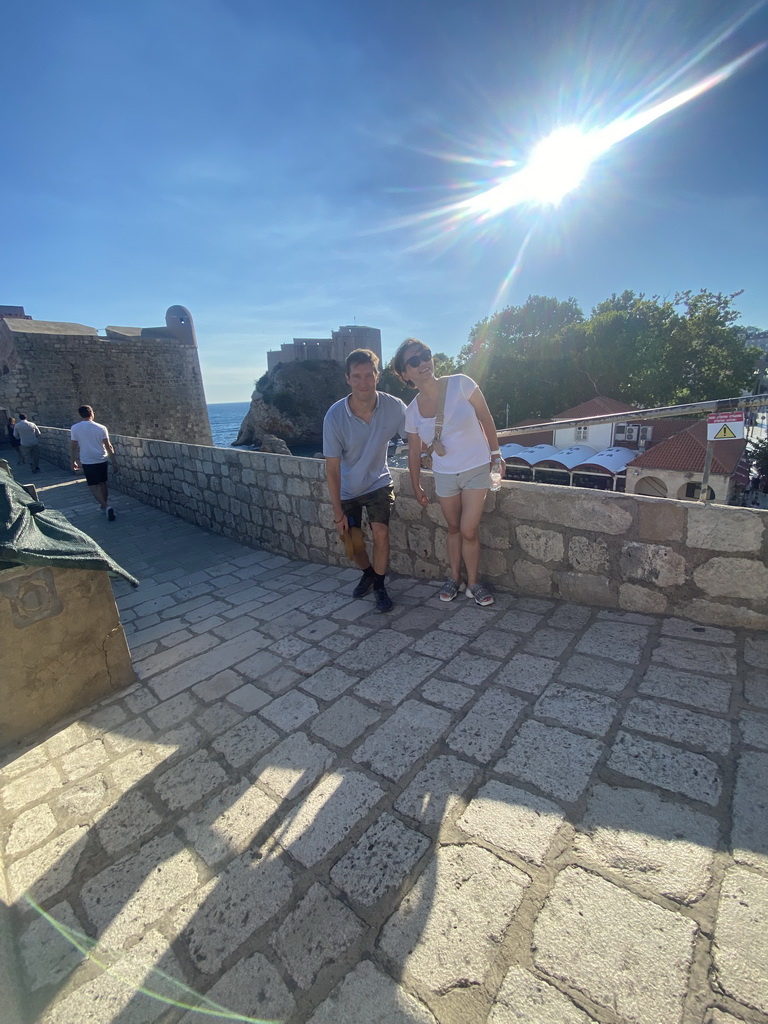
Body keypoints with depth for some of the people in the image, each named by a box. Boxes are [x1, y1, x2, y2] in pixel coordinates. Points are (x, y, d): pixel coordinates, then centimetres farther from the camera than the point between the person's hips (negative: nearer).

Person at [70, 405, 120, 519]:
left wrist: (73, 461, 12)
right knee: (103, 483, 16)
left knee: (93, 486, 3)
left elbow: (73, 446, -1)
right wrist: (114, 463, -1)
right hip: (102, 460, 2)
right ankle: (103, 506, 28)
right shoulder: (101, 427, -4)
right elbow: (108, 446, -5)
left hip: (87, 461, -2)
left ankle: (106, 506, -15)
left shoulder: (75, 428, -5)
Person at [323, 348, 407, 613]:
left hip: (378, 482, 0)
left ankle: (379, 586, 10)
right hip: (347, 489, 0)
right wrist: (338, 512, -16)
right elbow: (332, 468, -18)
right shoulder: (335, 417, -24)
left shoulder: (393, 407, -21)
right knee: (352, 543, 2)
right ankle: (368, 573, 36)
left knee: (380, 533, -16)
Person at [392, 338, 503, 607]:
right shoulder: (412, 412, -7)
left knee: (468, 531, -3)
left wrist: (495, 453, -1)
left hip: (477, 469, -2)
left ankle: (473, 583, 20)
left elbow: (486, 419, -5)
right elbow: (414, 452, 4)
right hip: (444, 475, 2)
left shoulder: (460, 384, -15)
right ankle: (455, 578, 35)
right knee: (454, 528, 15)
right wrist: (417, 486, 10)